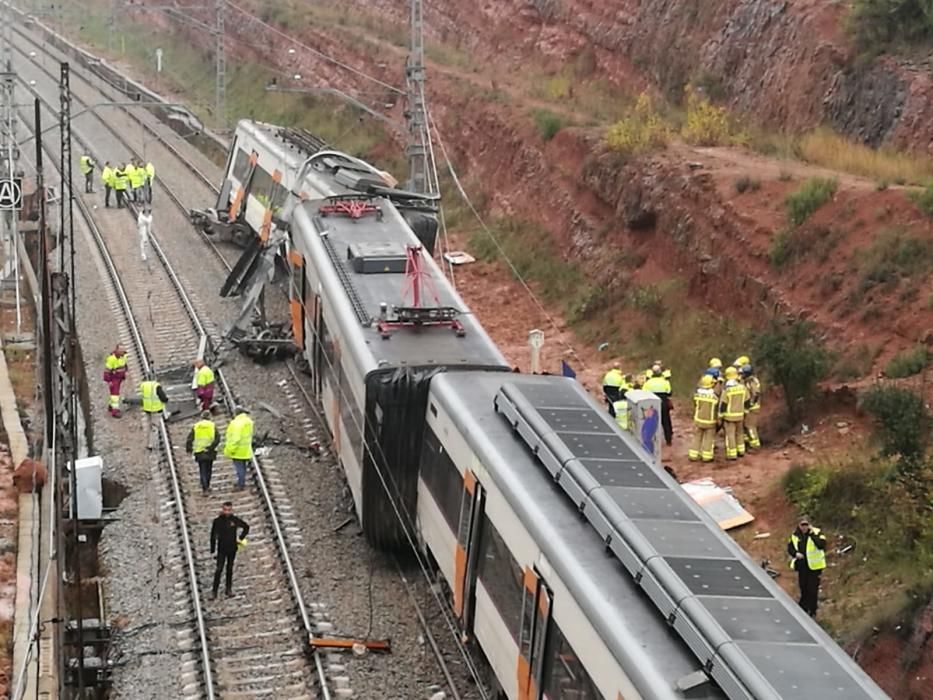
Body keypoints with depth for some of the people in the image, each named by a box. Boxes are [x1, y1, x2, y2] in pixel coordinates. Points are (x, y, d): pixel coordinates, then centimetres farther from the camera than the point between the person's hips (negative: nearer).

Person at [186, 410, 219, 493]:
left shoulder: (195, 426, 1)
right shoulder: (213, 426, -1)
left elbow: (190, 439, -2)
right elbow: (217, 438, -12)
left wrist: (189, 449, 8)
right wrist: (211, 447, -13)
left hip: (199, 452, 0)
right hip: (209, 452, 0)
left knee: (202, 471, 4)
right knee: (208, 470, 16)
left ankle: (205, 488, -7)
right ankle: (207, 486, 25)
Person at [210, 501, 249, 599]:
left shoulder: (235, 520, -6)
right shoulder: (217, 521, -10)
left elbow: (246, 527, 11)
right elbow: (213, 535, -3)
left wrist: (241, 538, 5)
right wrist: (212, 549, -4)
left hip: (232, 548, 2)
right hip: (222, 548, -2)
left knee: (230, 569, 12)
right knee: (219, 569, -8)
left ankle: (228, 589, 22)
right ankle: (214, 591, -4)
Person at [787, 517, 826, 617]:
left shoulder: (816, 533, -12)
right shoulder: (795, 535, 2)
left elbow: (822, 545, -29)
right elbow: (790, 548, 9)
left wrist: (812, 534, -32)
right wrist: (795, 553, -11)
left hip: (814, 566, -4)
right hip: (801, 566, 4)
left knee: (813, 590, -1)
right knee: (803, 589, 17)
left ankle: (812, 612, 10)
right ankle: (803, 609, 33)